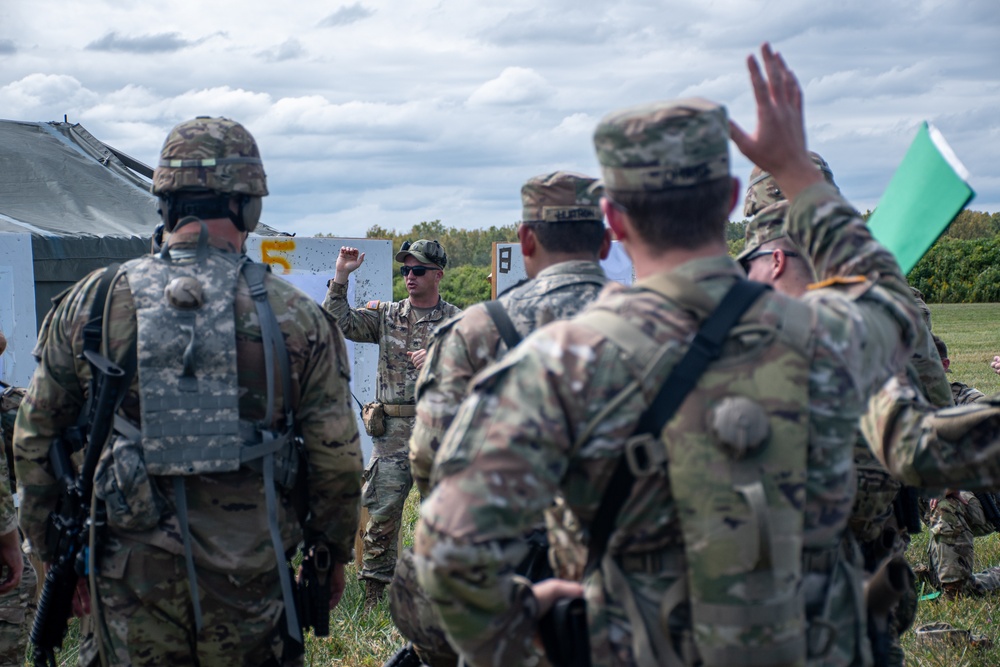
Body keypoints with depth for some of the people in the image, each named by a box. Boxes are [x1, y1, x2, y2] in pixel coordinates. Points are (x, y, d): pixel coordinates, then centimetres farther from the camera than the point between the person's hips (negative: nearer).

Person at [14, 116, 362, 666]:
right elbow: (337, 459, -3)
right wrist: (335, 553, 13)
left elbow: (36, 440, 4)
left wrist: (58, 556, 15)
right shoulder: (297, 317, -6)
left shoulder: (93, 303, -3)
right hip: (252, 580, 0)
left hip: (135, 582, 1)